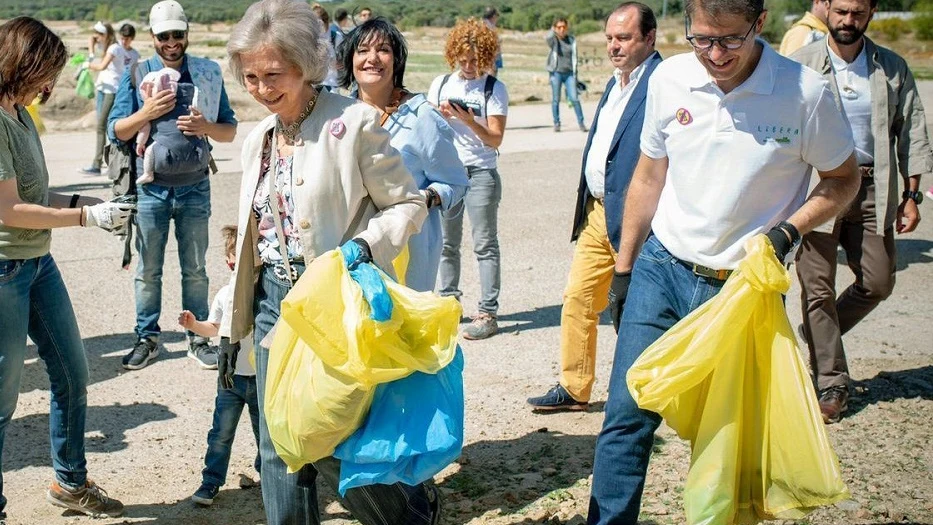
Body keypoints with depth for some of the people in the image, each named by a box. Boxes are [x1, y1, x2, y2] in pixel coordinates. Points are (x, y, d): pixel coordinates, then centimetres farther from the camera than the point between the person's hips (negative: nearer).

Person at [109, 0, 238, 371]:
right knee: (148, 270, 8)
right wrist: (147, 112, -17)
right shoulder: (136, 75, 1)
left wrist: (206, 126, -16)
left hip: (195, 188, 0)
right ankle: (147, 338, 20)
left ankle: (198, 339, 19)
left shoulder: (209, 74, 3)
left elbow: (230, 131, 5)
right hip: (150, 188, 0)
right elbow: (116, 132, -1)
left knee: (195, 269, 9)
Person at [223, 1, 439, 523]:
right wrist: (234, 327, 17)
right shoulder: (258, 140, 11)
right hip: (272, 303, 6)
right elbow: (253, 238, 17)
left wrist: (363, 246, -24)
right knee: (280, 446, 8)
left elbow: (409, 202, -6)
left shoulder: (353, 122, -10)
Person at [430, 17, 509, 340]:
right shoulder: (441, 84, 10)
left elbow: (495, 139, -7)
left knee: (485, 245, -4)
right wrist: (440, 116, -6)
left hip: (480, 173, -4)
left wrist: (467, 120, -22)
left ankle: (488, 313, -2)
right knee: (446, 243, 9)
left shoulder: (494, 89, -2)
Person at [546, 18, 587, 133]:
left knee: (574, 98, -4)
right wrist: (553, 30, -13)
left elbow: (574, 57, 8)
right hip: (556, 72, -1)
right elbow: (547, 38, -25)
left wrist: (574, 74, 4)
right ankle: (556, 123, 11)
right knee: (556, 99, 2)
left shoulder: (571, 39, 8)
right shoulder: (553, 39, 1)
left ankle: (581, 123, 3)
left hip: (569, 73, 1)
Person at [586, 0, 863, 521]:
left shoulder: (805, 92, -14)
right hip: (662, 268, 2)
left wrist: (787, 231, -17)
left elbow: (843, 179, 1)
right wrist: (624, 268, 13)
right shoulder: (669, 79, -4)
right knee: (628, 413, 0)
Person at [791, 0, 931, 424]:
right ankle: (831, 383, 13)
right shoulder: (801, 66, -3)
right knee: (818, 289, 0)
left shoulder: (892, 68, 6)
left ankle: (819, 336, 31)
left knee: (878, 282, 4)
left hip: (872, 189, 3)